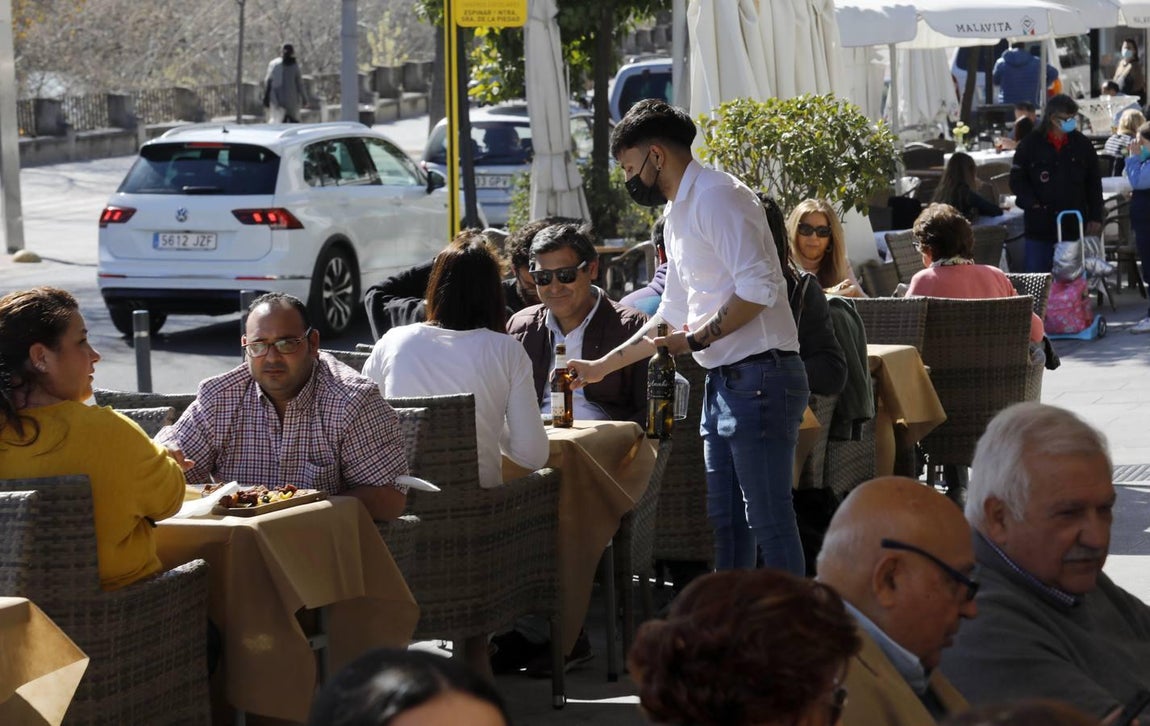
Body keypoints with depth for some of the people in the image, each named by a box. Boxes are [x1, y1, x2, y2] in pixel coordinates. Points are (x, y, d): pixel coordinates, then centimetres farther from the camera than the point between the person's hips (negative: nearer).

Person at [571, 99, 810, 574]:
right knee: (724, 519, 12)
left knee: (769, 519, -7)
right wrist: (601, 367, 28)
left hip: (759, 377, -10)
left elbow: (758, 288, -23)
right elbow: (672, 318, 29)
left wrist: (696, 340, -14)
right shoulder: (677, 214, 21)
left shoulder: (717, 197, -12)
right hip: (724, 381, 10)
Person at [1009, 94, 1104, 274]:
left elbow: (1094, 184, 9)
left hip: (1073, 225, 2)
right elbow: (1017, 179, 1)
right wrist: (1032, 203, -13)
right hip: (1040, 222, -2)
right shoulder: (1030, 144, 0)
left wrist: (1095, 218, 4)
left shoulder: (1082, 144, 6)